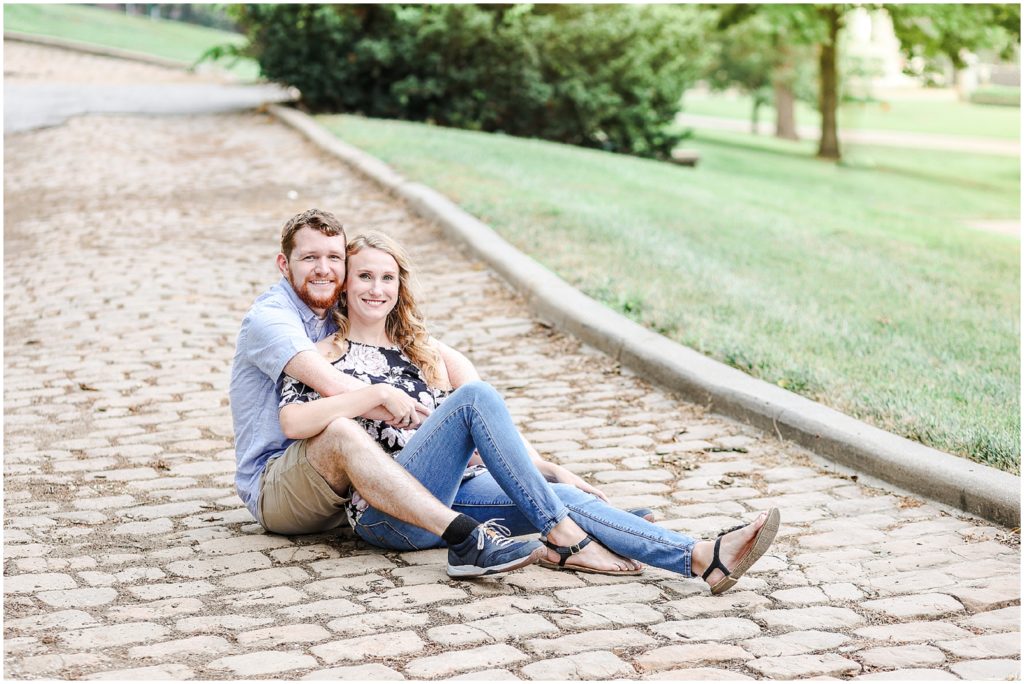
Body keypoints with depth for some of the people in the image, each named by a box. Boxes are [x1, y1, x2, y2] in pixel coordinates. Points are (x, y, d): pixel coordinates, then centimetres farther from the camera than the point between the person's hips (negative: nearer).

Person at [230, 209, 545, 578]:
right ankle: (465, 539, -50)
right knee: (339, 429, -39)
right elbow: (333, 386, -29)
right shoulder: (269, 316, -11)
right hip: (270, 488, -8)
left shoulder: (338, 319, 13)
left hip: (344, 486, 8)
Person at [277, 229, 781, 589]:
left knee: (560, 497, -22)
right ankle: (564, 540, -31)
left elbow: (495, 428, 18)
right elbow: (292, 421, -12)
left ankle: (702, 560, -39)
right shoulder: (325, 355, 9)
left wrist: (550, 470, 5)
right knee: (475, 395, -26)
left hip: (454, 493, 5)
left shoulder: (427, 352, 24)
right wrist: (376, 395, -14)